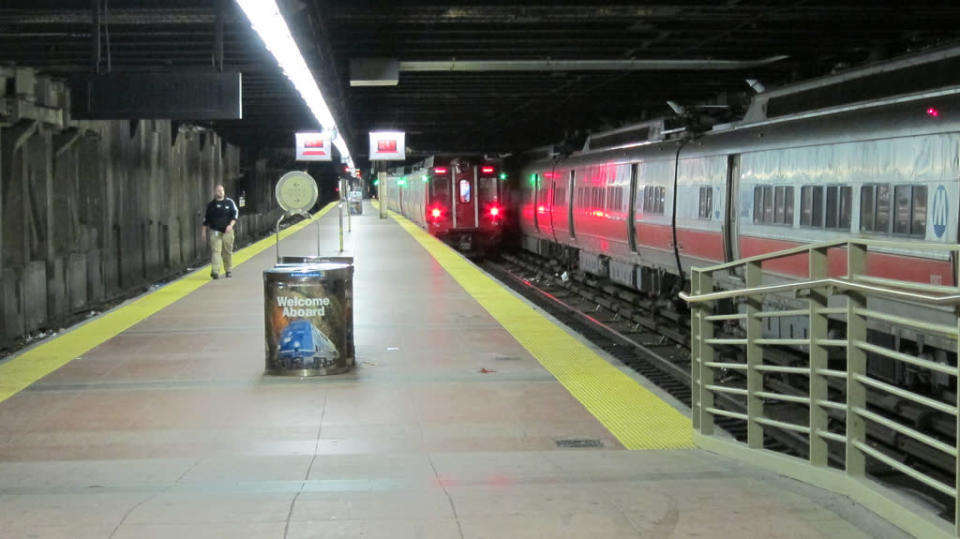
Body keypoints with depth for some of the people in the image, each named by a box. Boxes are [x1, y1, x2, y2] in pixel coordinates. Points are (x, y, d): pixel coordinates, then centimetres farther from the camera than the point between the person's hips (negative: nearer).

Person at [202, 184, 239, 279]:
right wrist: (204, 231, 12)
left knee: (228, 251, 6)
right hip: (215, 232, -1)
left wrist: (231, 225, -14)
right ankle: (215, 271, -19)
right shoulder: (210, 204, 8)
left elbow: (235, 213, 0)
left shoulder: (229, 202, 5)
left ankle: (228, 270, 20)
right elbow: (206, 218, 14)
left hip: (227, 231, 1)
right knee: (215, 251, -12)